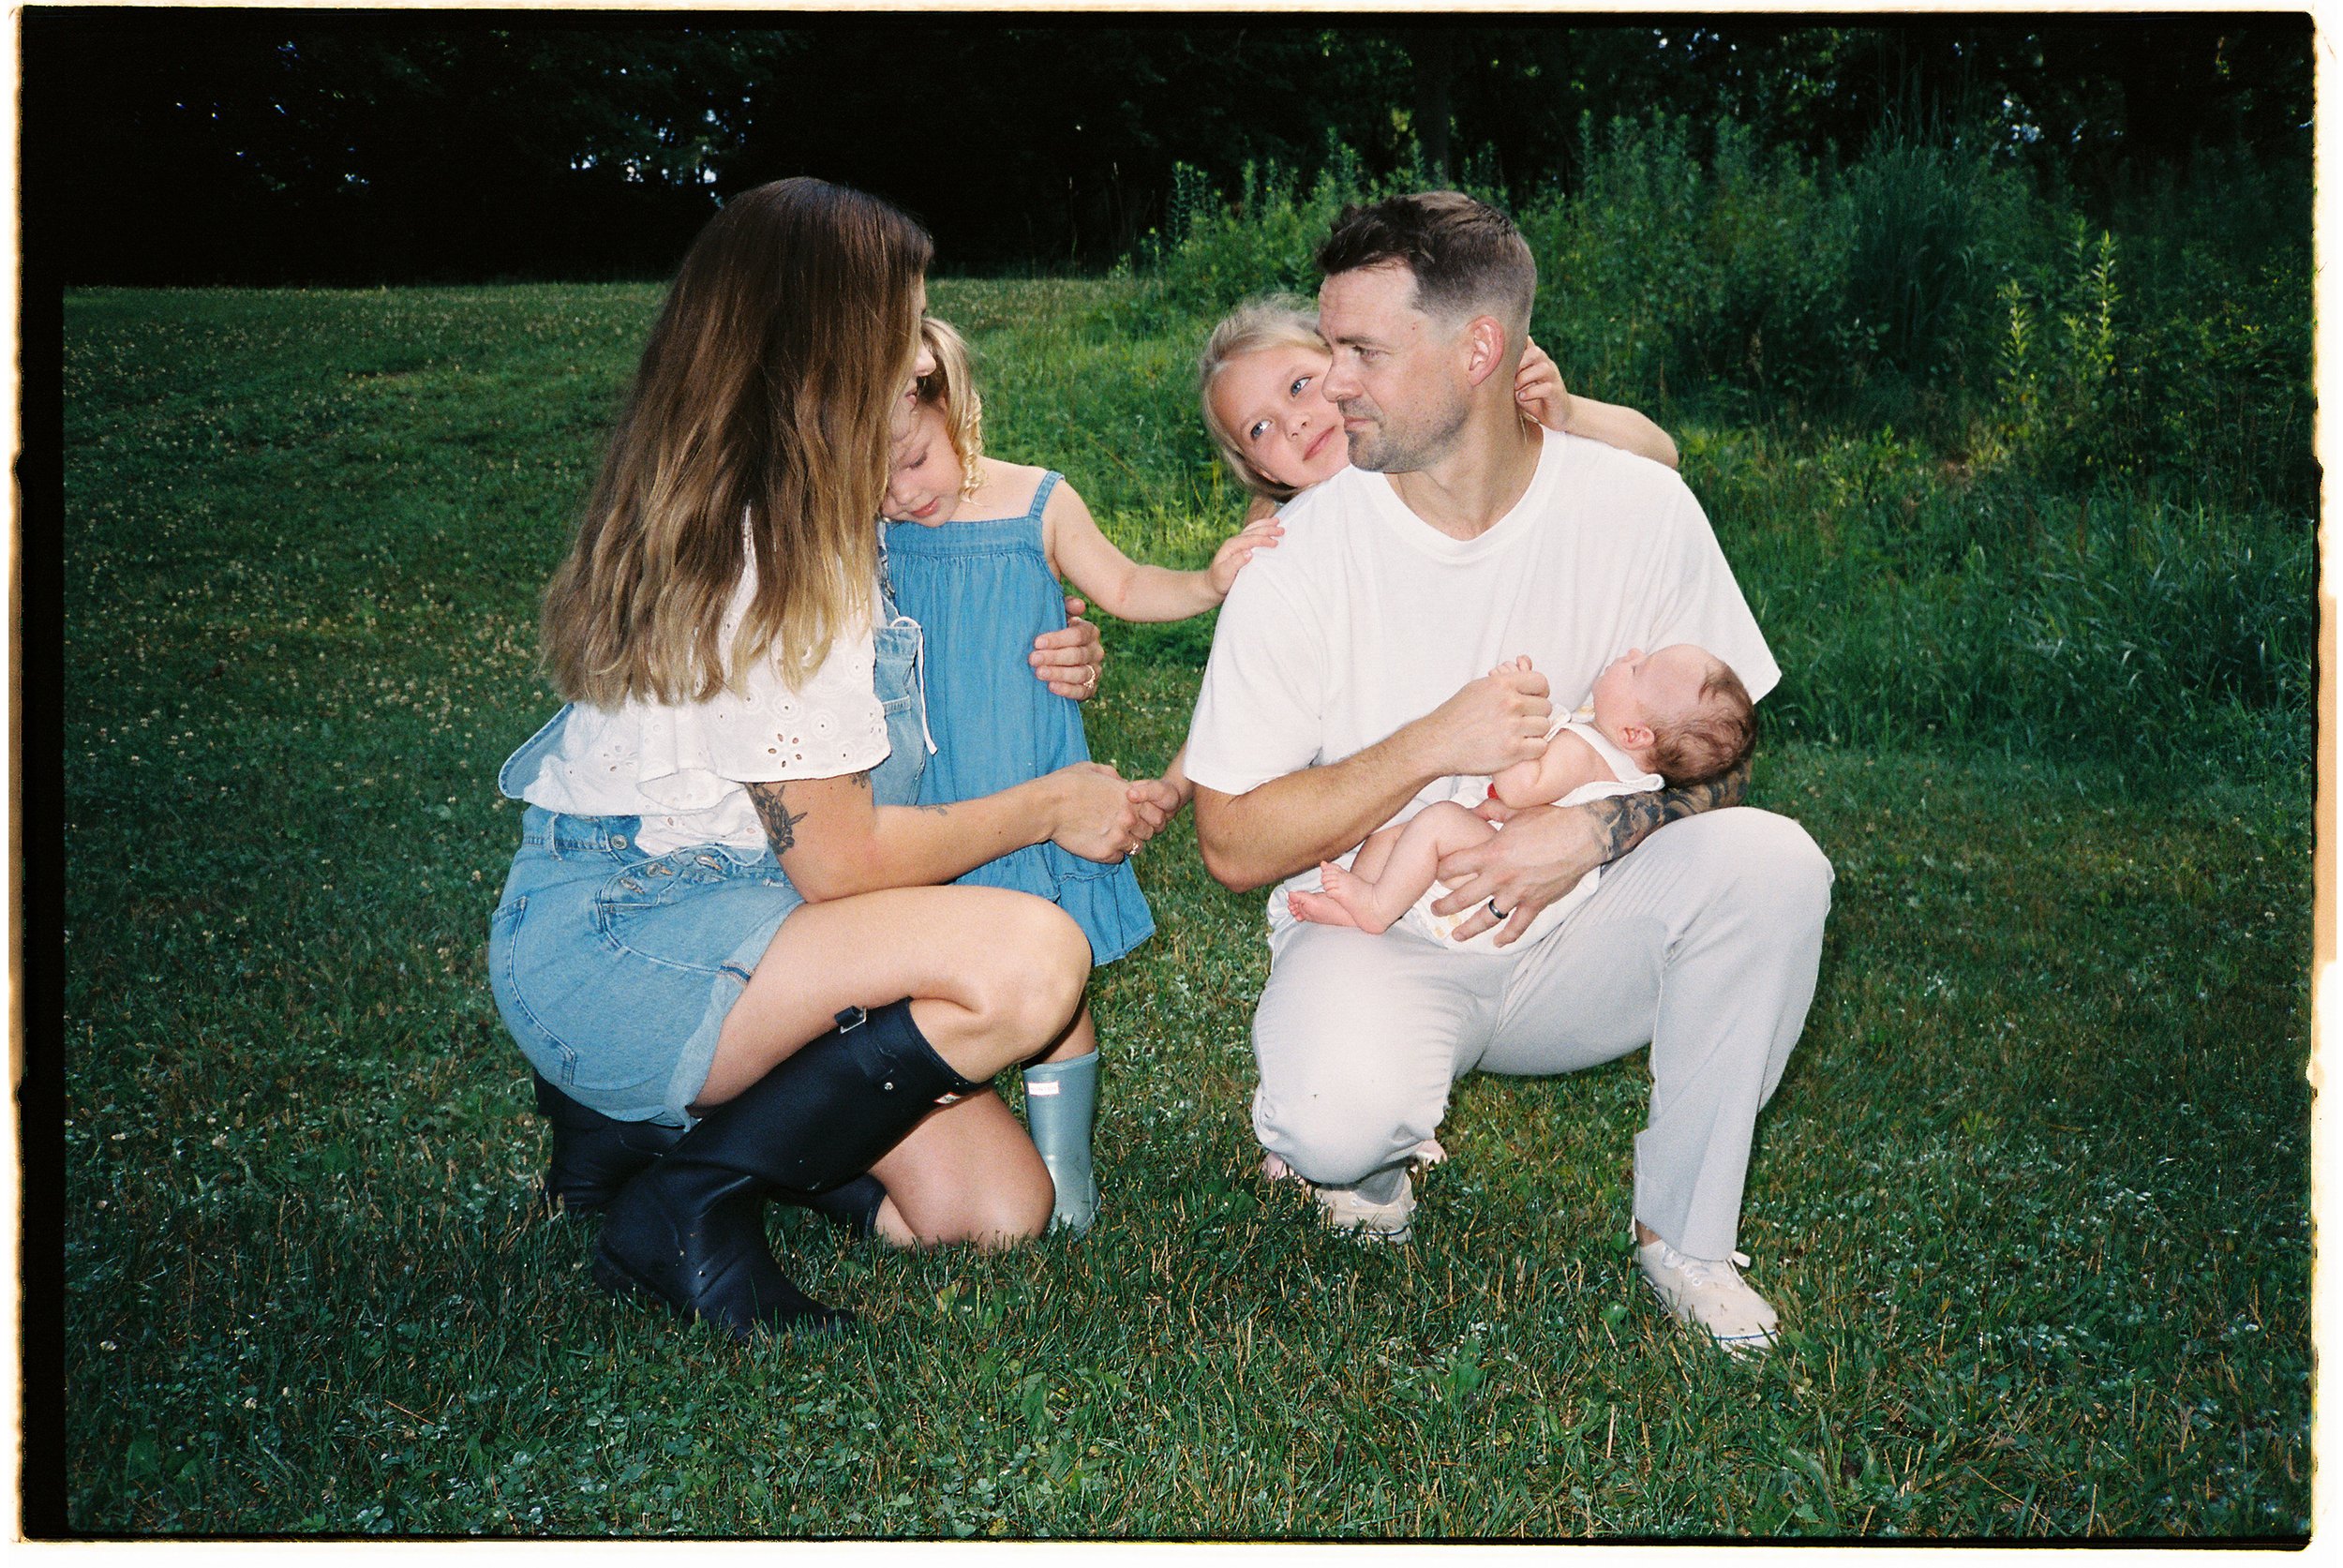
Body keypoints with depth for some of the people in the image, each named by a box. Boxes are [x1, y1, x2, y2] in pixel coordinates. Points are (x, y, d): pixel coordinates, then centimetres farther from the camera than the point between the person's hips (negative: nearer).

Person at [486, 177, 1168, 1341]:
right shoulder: (780, 555, -19)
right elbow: (835, 857, -18)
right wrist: (1047, 807, -3)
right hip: (614, 952, -10)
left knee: (996, 1209, -3)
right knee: (1030, 960, -29)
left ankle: (661, 1115, 13)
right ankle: (687, 1208, -14)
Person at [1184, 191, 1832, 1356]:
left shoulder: (1637, 509, -8)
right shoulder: (1304, 553, -12)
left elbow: (1718, 762, 0)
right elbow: (1233, 844, -11)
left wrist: (1594, 830, -22)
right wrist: (1431, 746, -23)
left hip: (1572, 946, 2)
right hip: (1375, 935, -2)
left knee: (1770, 858, -26)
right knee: (1341, 1121, -35)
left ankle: (1684, 1231, -7)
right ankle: (1367, 1150, 7)